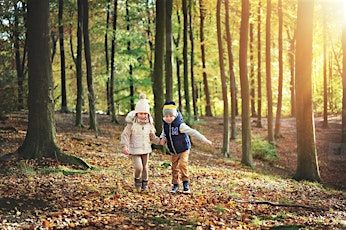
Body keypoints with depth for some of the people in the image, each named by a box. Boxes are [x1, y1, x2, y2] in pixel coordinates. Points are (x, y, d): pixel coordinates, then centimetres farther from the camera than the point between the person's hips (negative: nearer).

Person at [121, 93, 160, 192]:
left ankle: (145, 185, 27)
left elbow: (152, 136, 10)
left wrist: (159, 141, -6)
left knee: (145, 167, 12)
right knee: (139, 167, -14)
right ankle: (137, 181, 14)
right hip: (135, 150, -4)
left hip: (145, 149, 4)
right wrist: (125, 146, -23)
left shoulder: (149, 124, 0)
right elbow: (125, 135, -12)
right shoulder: (132, 123, -13)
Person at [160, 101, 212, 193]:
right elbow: (164, 133, 15)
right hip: (173, 151, 5)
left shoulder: (180, 125, -26)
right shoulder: (165, 124, -8)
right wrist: (163, 138, -8)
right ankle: (175, 184, 22)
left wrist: (205, 140, -28)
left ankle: (185, 183, -6)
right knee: (174, 168, 7)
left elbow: (193, 132, -27)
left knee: (183, 164, -20)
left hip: (184, 150, -5)